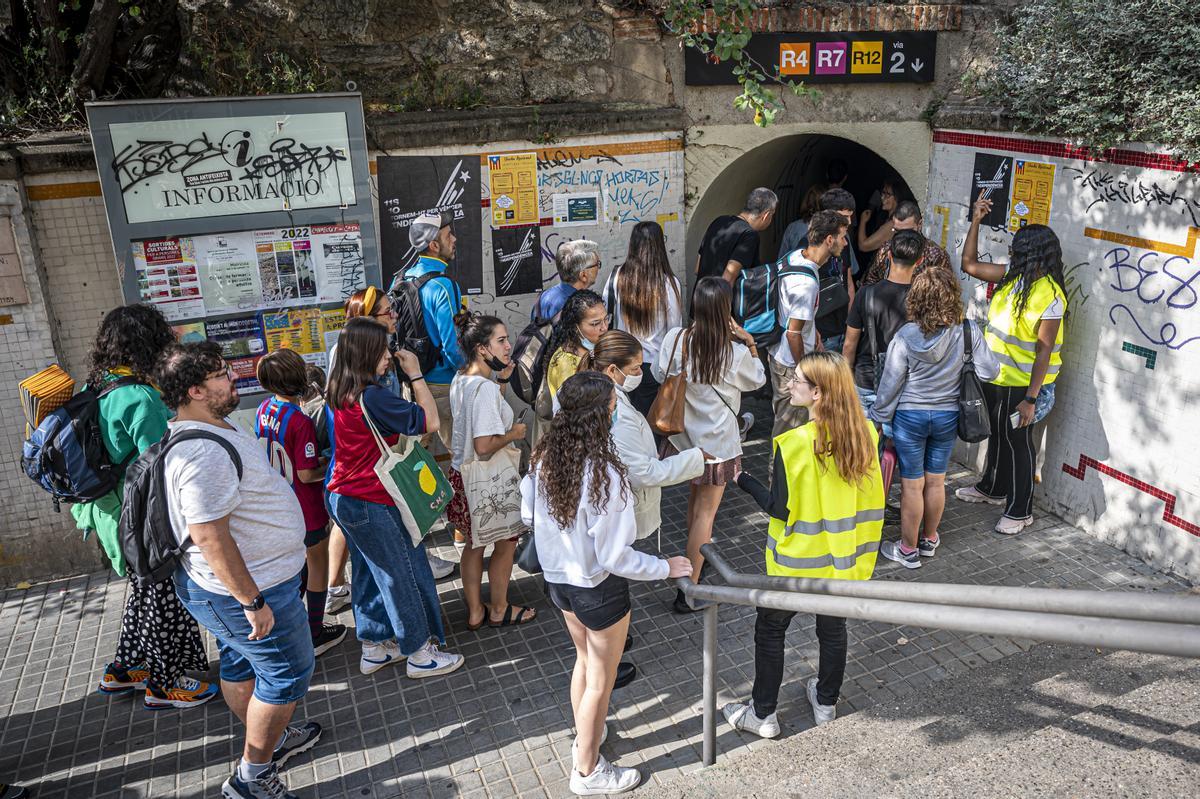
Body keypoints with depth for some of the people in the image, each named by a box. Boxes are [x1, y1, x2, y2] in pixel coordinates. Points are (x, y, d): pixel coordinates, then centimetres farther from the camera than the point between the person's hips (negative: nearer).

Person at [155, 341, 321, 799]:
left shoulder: (214, 431, 6)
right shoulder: (204, 452, -29)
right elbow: (208, 536, -31)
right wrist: (253, 601, -26)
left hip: (233, 588, 10)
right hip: (245, 589, -10)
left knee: (240, 664, 24)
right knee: (287, 673, 4)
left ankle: (270, 740, 44)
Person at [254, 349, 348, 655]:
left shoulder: (264, 410, -3)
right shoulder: (300, 422, -27)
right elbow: (307, 475, -24)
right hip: (307, 509, -7)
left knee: (302, 559, 26)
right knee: (318, 565, 12)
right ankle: (315, 635, 24)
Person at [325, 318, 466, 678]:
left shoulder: (340, 393, 3)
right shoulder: (372, 396, -25)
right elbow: (429, 421, -22)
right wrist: (415, 374, -15)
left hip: (344, 498, 9)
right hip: (373, 503, -9)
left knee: (369, 574, 21)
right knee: (404, 575, 6)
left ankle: (373, 648, 34)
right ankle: (420, 654, 20)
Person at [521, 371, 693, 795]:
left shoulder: (544, 457, -10)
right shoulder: (604, 474, -31)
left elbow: (528, 515, 3)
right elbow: (615, 557, -26)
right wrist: (665, 567, -12)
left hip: (558, 578, 7)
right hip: (598, 589, -7)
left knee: (584, 659, 30)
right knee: (600, 681, 16)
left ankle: (584, 737, 51)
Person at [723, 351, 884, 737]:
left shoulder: (794, 444, -27)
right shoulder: (864, 434, -9)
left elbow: (781, 509, -19)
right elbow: (869, 497, 1)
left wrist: (742, 478, -9)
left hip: (799, 562, -5)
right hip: (844, 558, 5)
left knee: (770, 631, 14)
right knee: (833, 628, 23)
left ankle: (763, 714, 27)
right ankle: (826, 703, 42)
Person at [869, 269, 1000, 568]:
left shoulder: (905, 337, -17)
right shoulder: (969, 332, -14)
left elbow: (891, 384, -11)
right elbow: (989, 372, -7)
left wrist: (878, 418, 2)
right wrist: (998, 365, 16)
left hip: (909, 416, -2)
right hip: (948, 416, 3)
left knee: (912, 485, 8)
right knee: (936, 481, 18)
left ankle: (908, 551, 20)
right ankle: (928, 540, 36)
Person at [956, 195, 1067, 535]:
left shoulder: (1050, 295, -23)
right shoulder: (1012, 276, 0)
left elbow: (1044, 349, -24)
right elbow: (970, 265, 8)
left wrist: (1031, 398, -25)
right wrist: (975, 222, 0)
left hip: (1021, 383, -8)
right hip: (995, 376, 8)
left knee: (1017, 442, 4)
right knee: (996, 433, 23)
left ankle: (1021, 510, 19)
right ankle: (993, 488, 43)